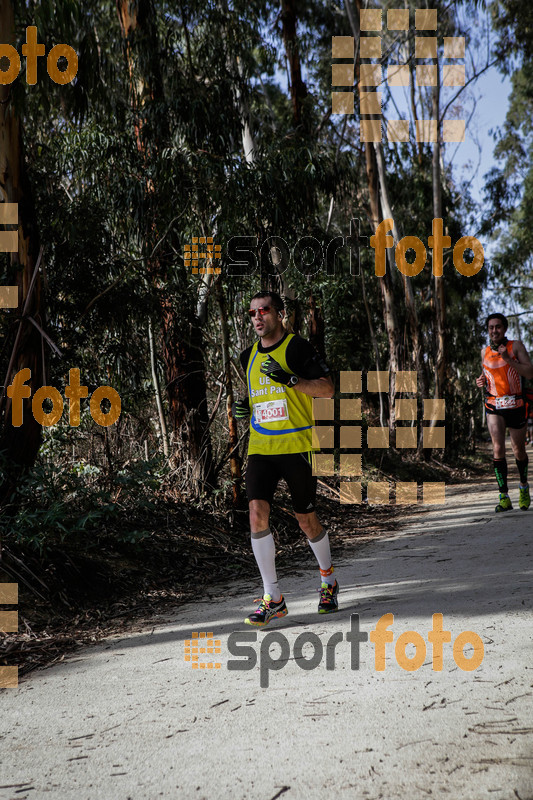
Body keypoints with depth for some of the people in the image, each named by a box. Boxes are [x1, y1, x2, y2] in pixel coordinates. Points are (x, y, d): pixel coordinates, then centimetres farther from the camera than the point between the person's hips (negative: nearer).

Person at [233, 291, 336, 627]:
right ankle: (273, 598, -6)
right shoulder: (249, 356, 14)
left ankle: (329, 580, 32)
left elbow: (327, 388, -10)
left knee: (307, 520, 4)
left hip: (297, 446, -4)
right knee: (257, 512, -13)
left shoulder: (297, 347, -5)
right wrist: (247, 406, 8)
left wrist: (289, 378, -22)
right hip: (260, 447, 5)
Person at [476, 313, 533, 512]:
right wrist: (481, 380, 2)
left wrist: (508, 359, -23)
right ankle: (504, 497, -13)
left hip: (516, 405, -1)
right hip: (494, 406, 1)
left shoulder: (515, 346, -5)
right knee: (498, 448, -15)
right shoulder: (485, 351, 6)